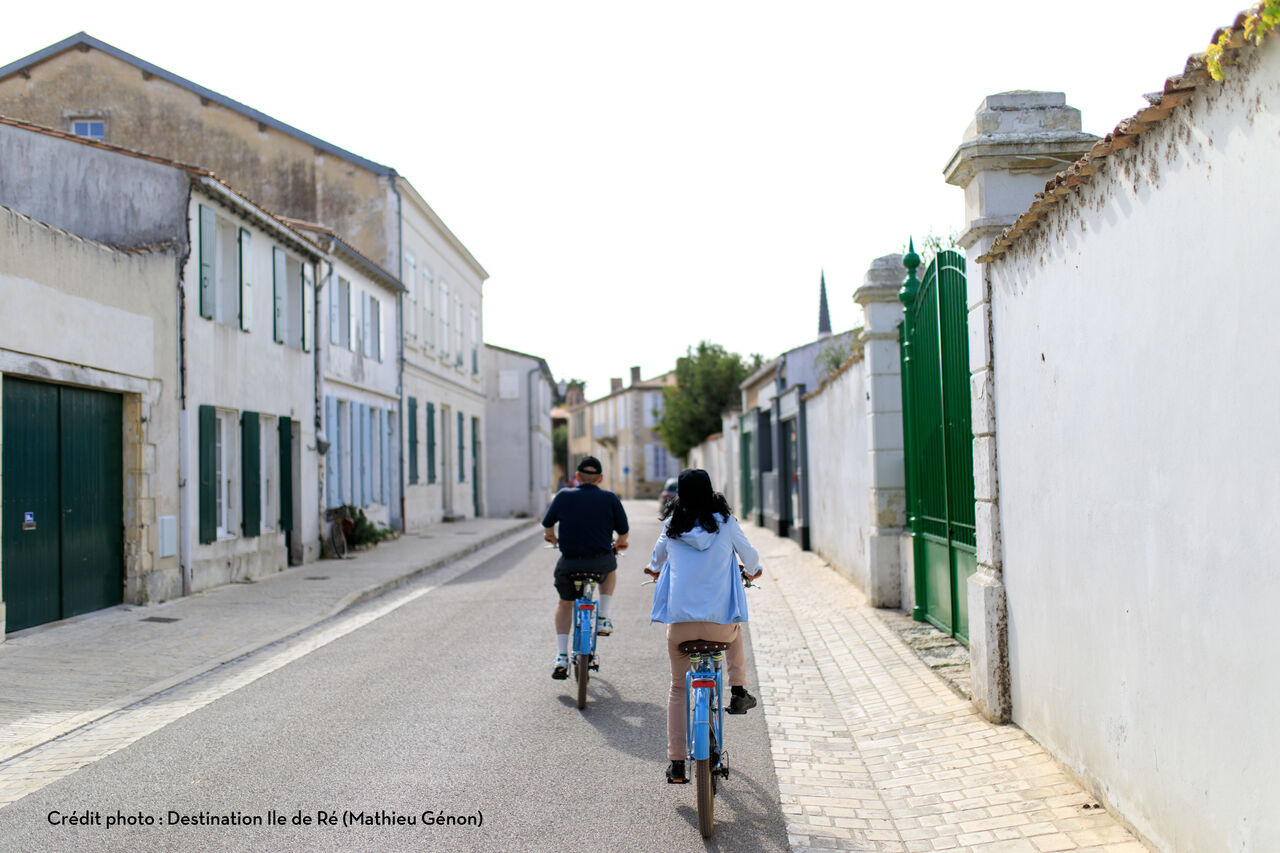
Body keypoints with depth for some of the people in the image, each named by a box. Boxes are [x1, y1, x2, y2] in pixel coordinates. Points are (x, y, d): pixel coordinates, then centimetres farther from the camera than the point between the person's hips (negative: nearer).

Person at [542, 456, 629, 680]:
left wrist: (551, 537, 36)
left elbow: (547, 525, 12)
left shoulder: (564, 496, 1)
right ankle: (603, 619, 27)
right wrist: (620, 542, 30)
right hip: (600, 563, 0)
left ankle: (561, 656, 14)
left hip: (569, 563, 0)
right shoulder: (610, 498, 0)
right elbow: (624, 531, 6)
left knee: (565, 603, 25)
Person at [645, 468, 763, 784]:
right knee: (736, 633, 37)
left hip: (680, 623, 1)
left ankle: (676, 765, 13)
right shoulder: (725, 523, 1)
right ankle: (738, 692, 27)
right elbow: (749, 556, 17)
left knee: (678, 689, 17)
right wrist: (752, 571, 41)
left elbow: (657, 558, 26)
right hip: (720, 623, -1)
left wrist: (654, 569, 51)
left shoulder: (672, 527, 6)